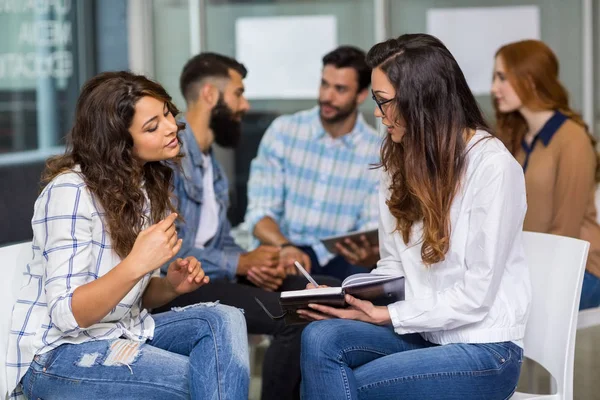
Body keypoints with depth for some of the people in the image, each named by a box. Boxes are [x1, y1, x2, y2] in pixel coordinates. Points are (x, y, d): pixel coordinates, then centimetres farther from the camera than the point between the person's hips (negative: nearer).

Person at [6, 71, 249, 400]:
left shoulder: (150, 187, 8)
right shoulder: (71, 191, -18)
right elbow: (66, 315, -23)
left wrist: (170, 285, -7)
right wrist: (135, 264, -35)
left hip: (123, 333, 8)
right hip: (57, 354, -8)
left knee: (224, 320, -17)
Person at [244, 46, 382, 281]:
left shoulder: (380, 153, -1)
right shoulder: (283, 130, -2)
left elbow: (375, 230, -6)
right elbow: (260, 210, -7)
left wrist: (369, 255, -31)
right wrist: (286, 247, -28)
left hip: (339, 258, 1)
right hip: (281, 251, -1)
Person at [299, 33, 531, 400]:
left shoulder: (492, 166, -14)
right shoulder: (400, 163, 10)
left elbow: (476, 295, -16)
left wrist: (386, 316, -14)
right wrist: (346, 299, -6)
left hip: (482, 351, -6)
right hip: (422, 334, 6)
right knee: (320, 338, -23)